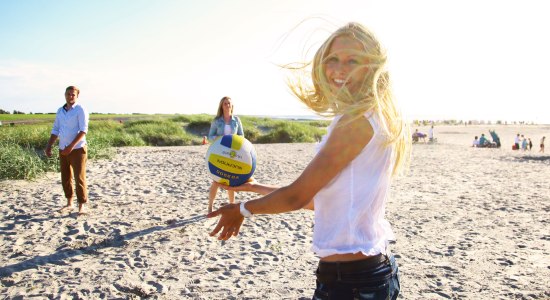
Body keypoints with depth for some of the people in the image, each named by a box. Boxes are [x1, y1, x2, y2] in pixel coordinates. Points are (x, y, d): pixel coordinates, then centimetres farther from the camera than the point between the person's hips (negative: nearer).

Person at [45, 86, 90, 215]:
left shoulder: (80, 110, -8)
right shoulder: (60, 111, 12)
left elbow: (83, 130, -16)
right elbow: (55, 130, 15)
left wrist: (71, 146, -24)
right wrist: (48, 146, 4)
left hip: (77, 149, -6)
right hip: (63, 150, 6)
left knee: (79, 178, -4)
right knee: (65, 178, 13)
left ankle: (81, 206, 3)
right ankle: (69, 203, 26)